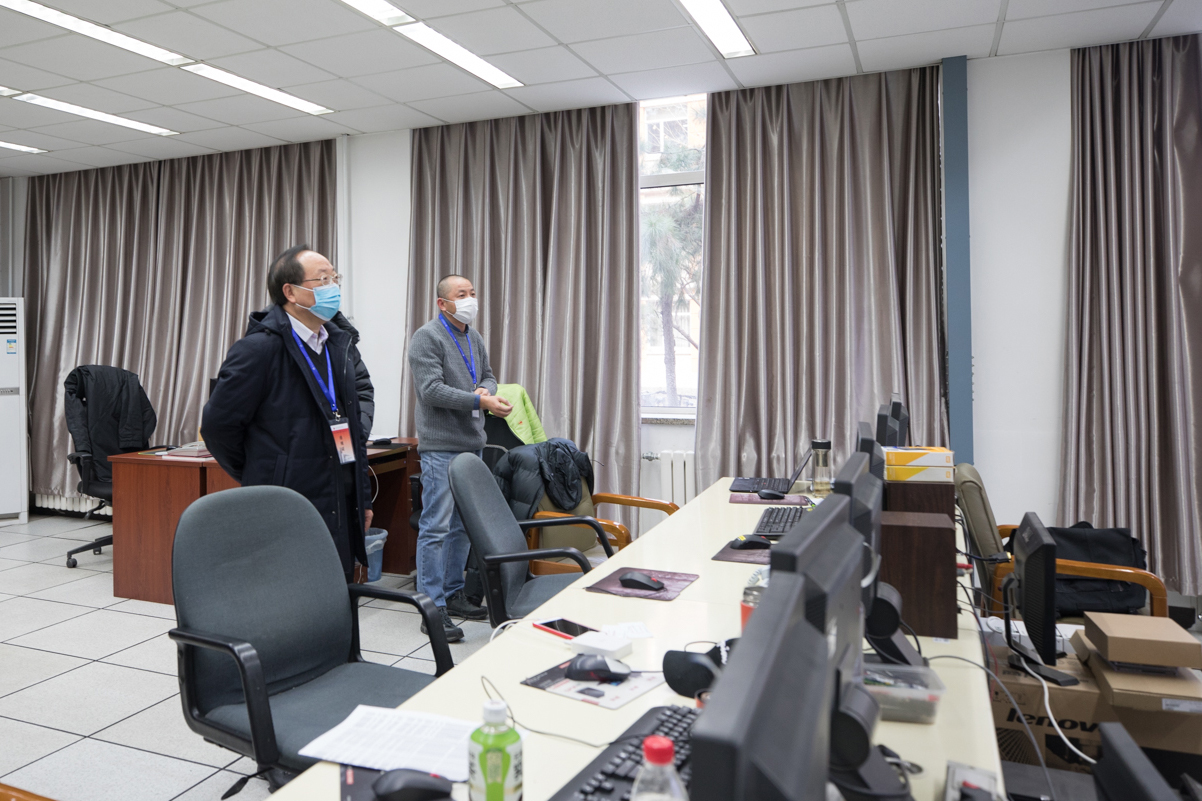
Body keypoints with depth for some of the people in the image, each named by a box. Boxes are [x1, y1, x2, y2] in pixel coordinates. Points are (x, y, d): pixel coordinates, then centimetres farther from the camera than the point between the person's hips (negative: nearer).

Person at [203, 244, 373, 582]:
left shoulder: (341, 345, 12)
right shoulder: (258, 348, -13)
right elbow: (217, 425, -10)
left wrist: (362, 495, 16)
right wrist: (260, 477, 2)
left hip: (341, 513, 7)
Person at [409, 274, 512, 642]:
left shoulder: (474, 337, 15)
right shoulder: (427, 337, -9)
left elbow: (488, 375, 21)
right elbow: (431, 390, -18)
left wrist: (486, 388, -4)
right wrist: (480, 401, -22)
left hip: (472, 444, 8)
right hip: (441, 446, -8)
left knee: (462, 524, 14)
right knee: (436, 526, -6)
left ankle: (453, 593, 26)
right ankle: (433, 607, 1)